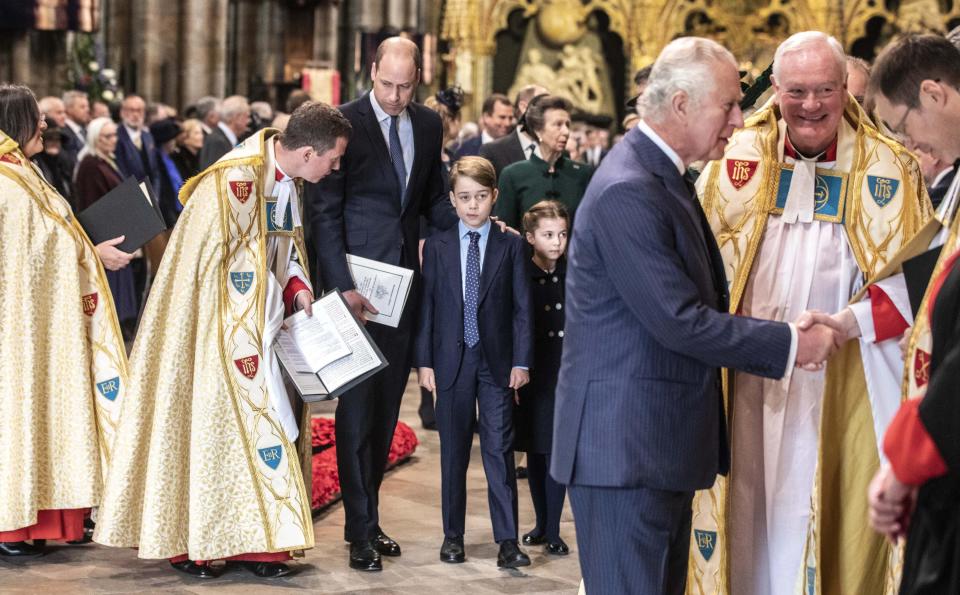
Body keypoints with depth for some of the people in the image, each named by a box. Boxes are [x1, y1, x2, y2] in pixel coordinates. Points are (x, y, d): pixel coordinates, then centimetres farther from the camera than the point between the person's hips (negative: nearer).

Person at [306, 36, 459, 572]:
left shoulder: (429, 125, 8)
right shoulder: (346, 122, -8)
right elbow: (325, 210, -8)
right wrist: (342, 285, -15)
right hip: (357, 281, -5)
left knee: (386, 407, 10)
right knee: (357, 405, -1)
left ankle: (368, 517, 20)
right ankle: (361, 531, 4)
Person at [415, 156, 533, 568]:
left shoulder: (510, 245, 2)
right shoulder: (436, 247, 5)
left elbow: (522, 306, 1)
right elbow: (426, 305, 4)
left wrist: (521, 361, -5)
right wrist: (424, 361, -2)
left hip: (497, 361, -1)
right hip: (452, 360, 1)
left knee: (499, 448, -3)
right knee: (453, 451, 8)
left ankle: (507, 539, -3)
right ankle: (453, 535, 16)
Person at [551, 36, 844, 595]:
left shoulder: (667, 179, 14)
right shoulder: (628, 191, -19)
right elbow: (678, 320, -22)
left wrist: (779, 345, 4)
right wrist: (788, 343, -12)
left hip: (662, 443, 10)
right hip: (625, 446, -10)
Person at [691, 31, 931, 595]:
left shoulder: (889, 168, -3)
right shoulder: (739, 158, 3)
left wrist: (849, 322, -14)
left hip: (840, 384, -2)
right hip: (745, 382, 2)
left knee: (823, 518, 0)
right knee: (749, 507, 8)